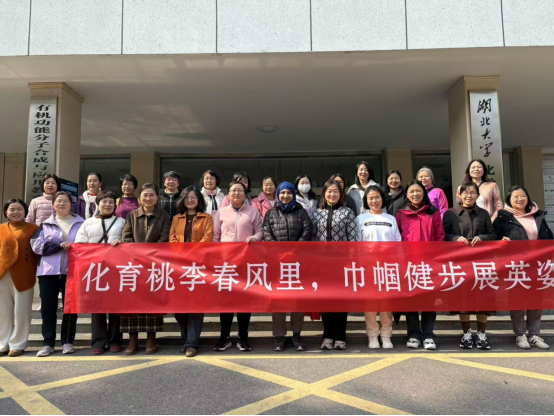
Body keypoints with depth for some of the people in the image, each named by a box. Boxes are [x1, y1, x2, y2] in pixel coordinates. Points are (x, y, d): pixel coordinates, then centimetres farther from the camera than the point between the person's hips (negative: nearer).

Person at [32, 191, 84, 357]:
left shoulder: (81, 223, 6)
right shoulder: (45, 225, 9)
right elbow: (37, 246, -2)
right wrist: (60, 246, -13)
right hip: (49, 271, 1)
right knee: (48, 307, 3)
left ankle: (68, 341, 15)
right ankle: (48, 343, 11)